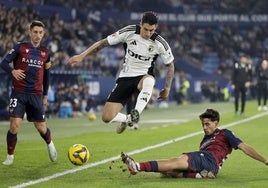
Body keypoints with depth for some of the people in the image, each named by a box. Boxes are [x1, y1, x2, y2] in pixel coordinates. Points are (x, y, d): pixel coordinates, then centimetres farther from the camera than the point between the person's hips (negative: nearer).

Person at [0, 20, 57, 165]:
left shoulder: (45, 53, 11)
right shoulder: (20, 47, -1)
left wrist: (45, 95, 21)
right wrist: (12, 71, -26)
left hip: (36, 95, 3)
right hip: (18, 93, -3)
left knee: (41, 128, 4)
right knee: (14, 126, -12)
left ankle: (50, 144, 38)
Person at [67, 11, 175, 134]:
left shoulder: (160, 44, -13)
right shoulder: (129, 32, -13)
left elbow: (170, 65, 4)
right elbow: (103, 43, -5)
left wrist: (167, 88, 1)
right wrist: (82, 56, -9)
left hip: (143, 76, -2)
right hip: (125, 77, 2)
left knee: (148, 81, -43)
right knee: (107, 117, -7)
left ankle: (136, 114, -45)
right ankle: (126, 119, 25)